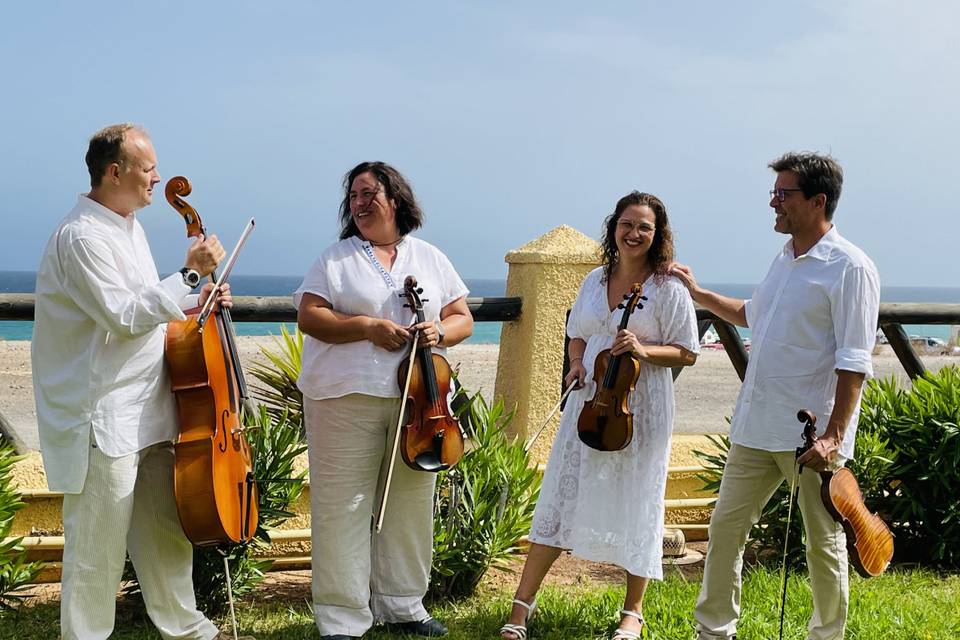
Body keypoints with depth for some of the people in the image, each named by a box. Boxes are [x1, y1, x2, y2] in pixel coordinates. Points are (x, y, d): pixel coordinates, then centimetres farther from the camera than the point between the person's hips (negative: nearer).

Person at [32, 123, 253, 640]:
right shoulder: (82, 237, -16)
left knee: (166, 529, 16)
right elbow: (125, 316, -22)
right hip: (103, 418, -10)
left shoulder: (129, 226, 15)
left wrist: (194, 301, 8)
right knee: (98, 545, -1)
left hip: (149, 412, 10)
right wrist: (190, 274, -18)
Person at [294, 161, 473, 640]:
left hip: (419, 398, 3)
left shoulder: (430, 258, 14)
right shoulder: (336, 259, 6)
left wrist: (441, 331, -9)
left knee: (410, 504, 9)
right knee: (344, 506, -2)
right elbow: (309, 316, -4)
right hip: (348, 399, -3)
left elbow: (462, 319, 13)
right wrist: (367, 327, -15)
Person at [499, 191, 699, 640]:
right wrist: (577, 365, 0)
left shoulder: (669, 290, -6)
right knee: (561, 498, 4)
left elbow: (687, 353, -4)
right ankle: (523, 603, 9)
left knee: (634, 505, 4)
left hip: (641, 410, -4)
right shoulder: (594, 281, 9)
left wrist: (643, 350, -20)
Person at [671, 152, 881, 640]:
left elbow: (853, 362, -17)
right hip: (755, 428, 8)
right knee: (725, 526, 9)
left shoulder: (850, 268, -12)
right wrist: (699, 294, 30)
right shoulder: (785, 260, 13)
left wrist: (833, 435, -22)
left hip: (813, 435, -8)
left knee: (824, 543, 7)